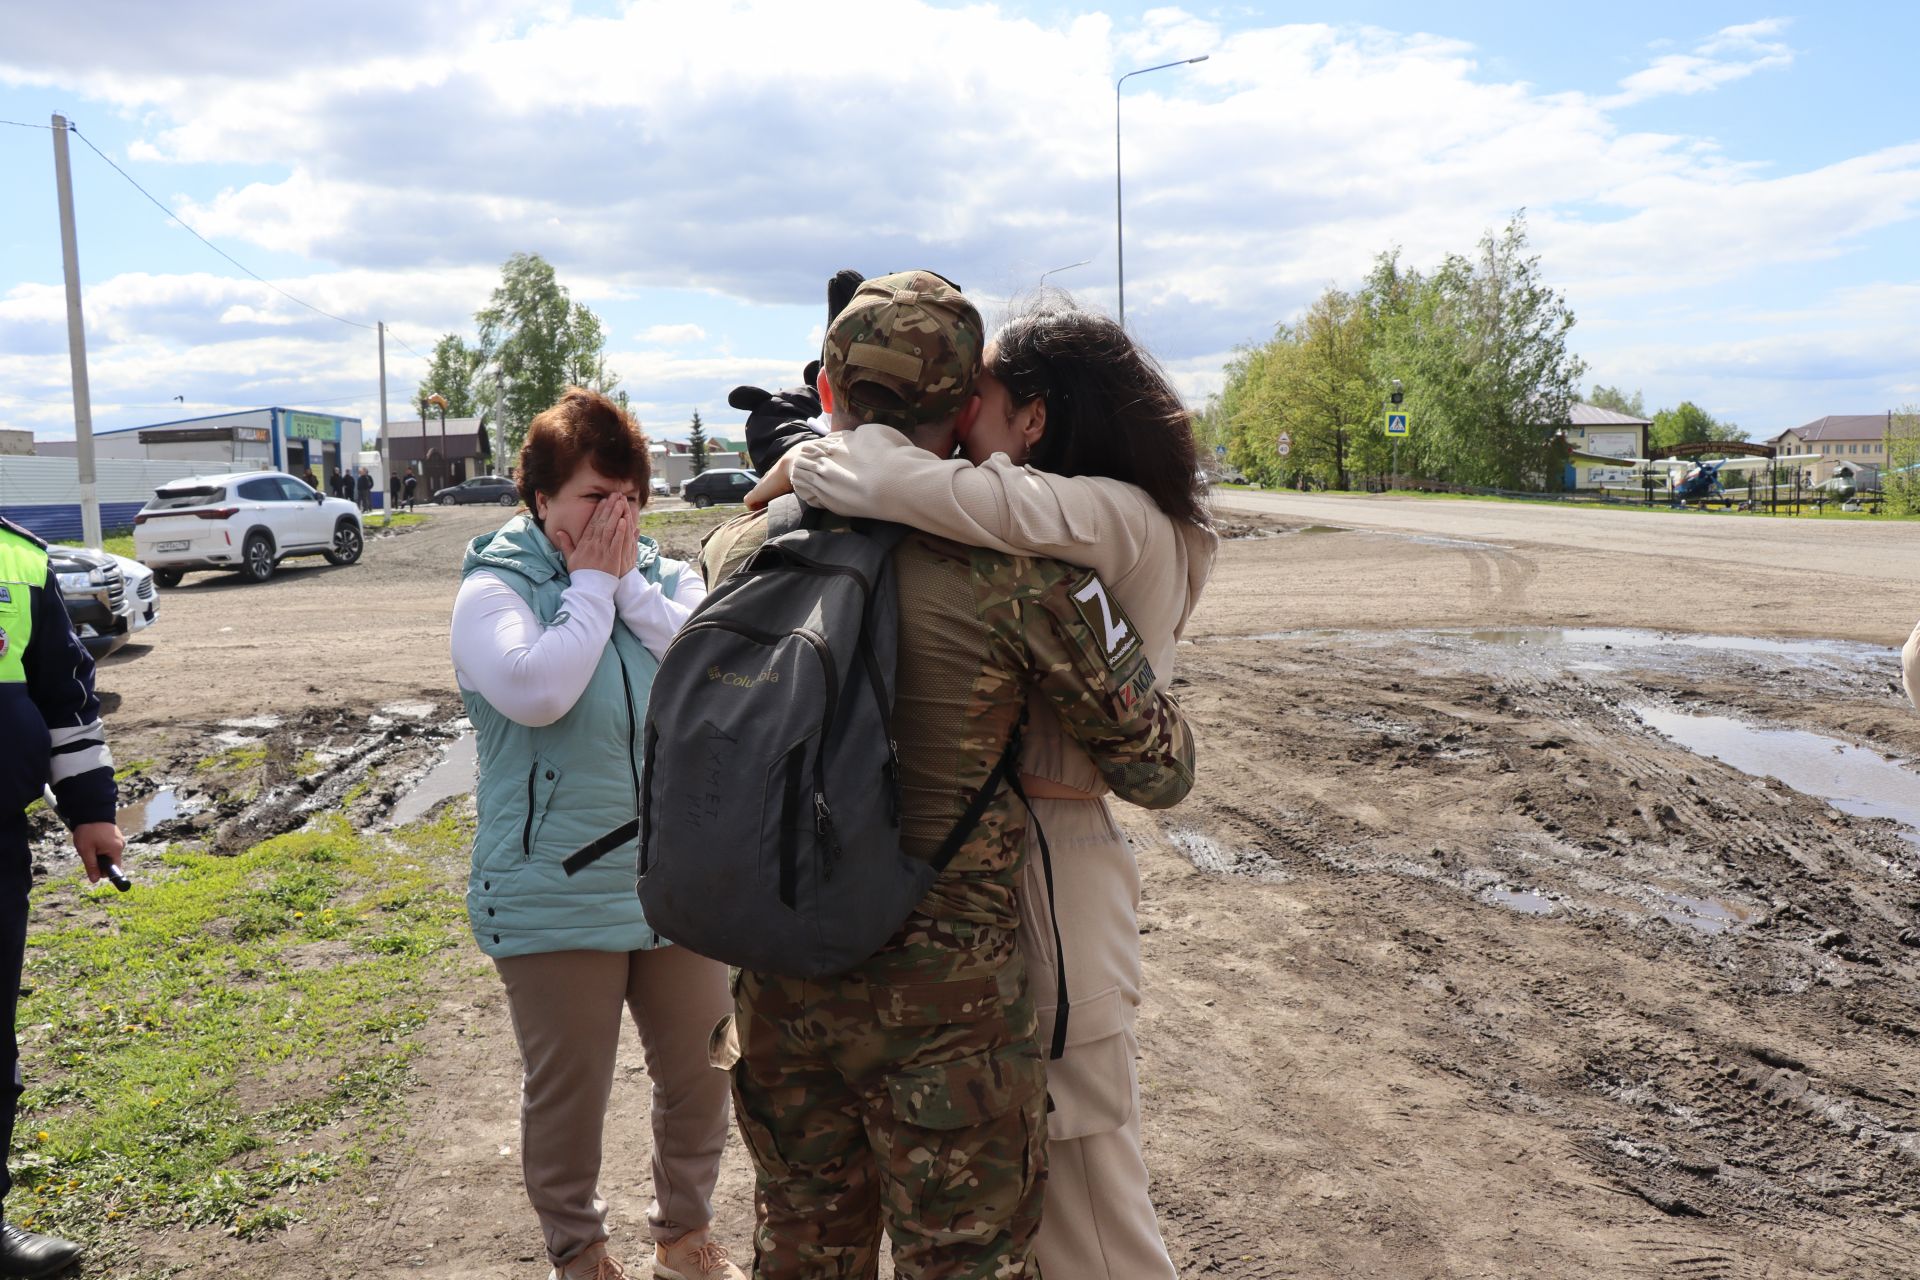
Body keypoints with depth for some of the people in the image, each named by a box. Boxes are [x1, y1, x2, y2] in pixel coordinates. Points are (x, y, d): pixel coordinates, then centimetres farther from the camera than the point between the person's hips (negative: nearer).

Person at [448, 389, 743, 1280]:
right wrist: (591, 584, -15)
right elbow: (535, 691, -26)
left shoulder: (666, 579, 4)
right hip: (556, 898, -3)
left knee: (699, 1078, 15)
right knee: (567, 1096, 12)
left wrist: (631, 586, -12)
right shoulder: (494, 589, -7)